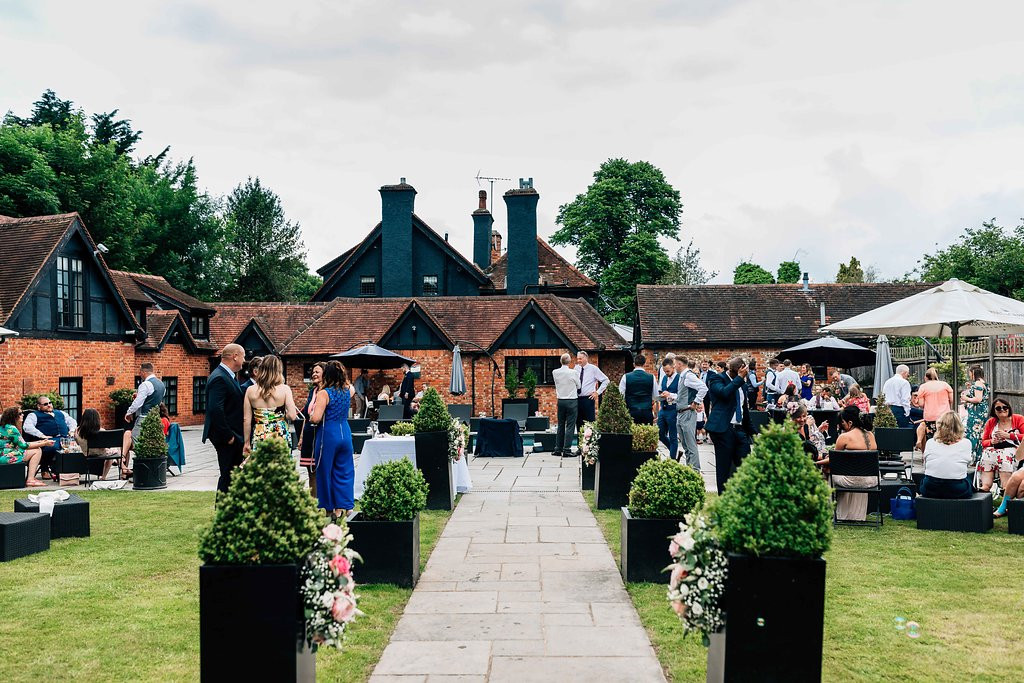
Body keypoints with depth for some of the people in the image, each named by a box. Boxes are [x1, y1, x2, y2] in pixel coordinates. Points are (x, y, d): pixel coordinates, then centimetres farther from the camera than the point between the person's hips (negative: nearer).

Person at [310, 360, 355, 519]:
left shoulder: (323, 393, -13)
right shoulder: (347, 390, 4)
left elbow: (315, 419, -19)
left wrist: (312, 412, 1)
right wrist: (343, 376, 29)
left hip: (328, 434, -5)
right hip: (345, 433, 5)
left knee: (325, 470, 8)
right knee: (344, 470, 12)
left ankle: (328, 507, 15)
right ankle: (344, 505, 15)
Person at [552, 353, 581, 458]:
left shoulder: (555, 373, -2)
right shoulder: (573, 373, -12)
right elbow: (579, 386, 2)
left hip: (560, 401, 4)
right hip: (572, 401, -4)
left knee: (560, 425, 12)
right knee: (570, 426, -1)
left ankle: (558, 449, 14)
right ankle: (566, 450, -4)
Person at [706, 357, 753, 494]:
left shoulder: (741, 383, 16)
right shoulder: (717, 379, -3)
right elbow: (724, 392, -26)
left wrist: (749, 430, 25)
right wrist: (739, 378, -18)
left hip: (740, 429, 6)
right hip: (723, 429, -6)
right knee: (723, 467, 0)